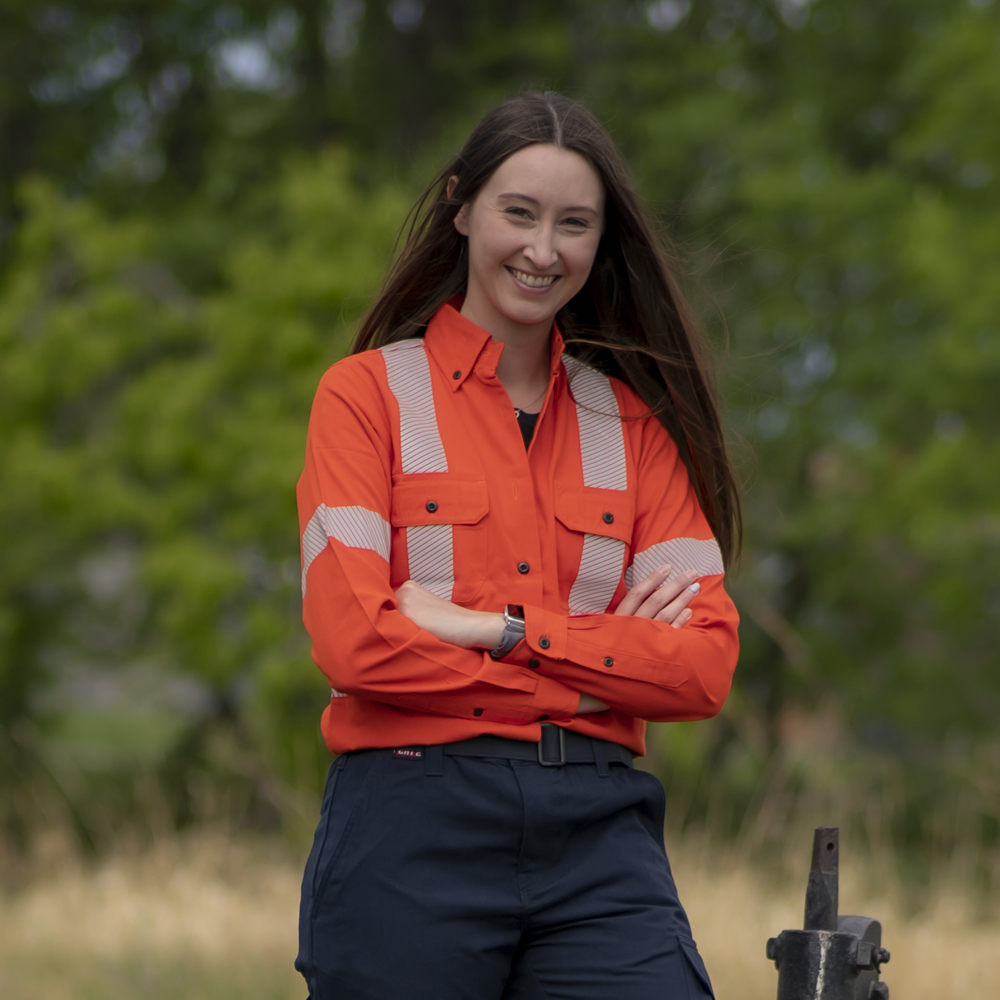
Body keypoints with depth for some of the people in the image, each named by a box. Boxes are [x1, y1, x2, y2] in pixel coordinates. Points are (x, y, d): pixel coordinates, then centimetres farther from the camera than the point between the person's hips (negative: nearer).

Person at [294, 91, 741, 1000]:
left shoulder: (639, 421, 13)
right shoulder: (368, 395, 4)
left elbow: (705, 665, 2)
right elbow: (353, 637, -9)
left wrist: (501, 630, -9)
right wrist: (604, 658, -5)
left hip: (599, 832, 2)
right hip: (416, 826, -2)